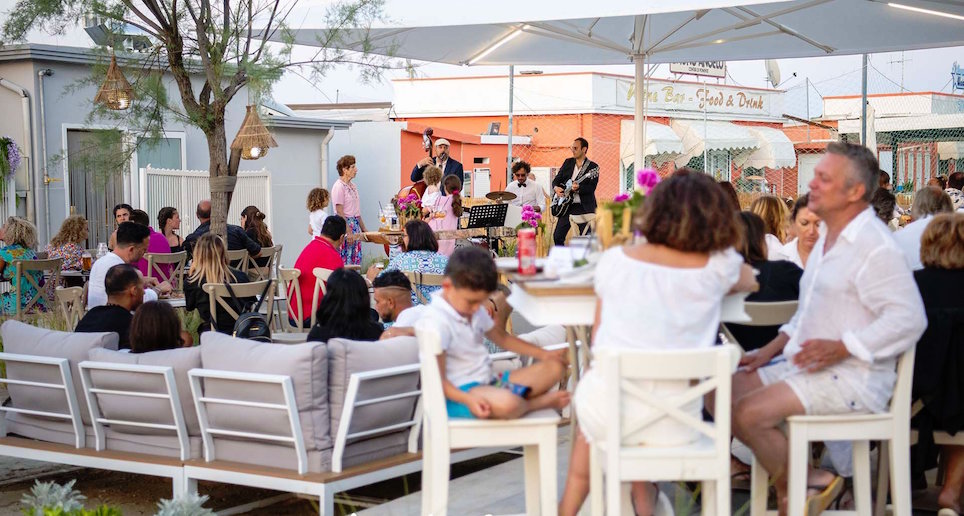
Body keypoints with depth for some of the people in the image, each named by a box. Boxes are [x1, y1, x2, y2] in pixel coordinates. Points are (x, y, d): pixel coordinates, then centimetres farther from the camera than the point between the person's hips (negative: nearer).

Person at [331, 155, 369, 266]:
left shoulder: (353, 186, 13)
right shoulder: (339, 186, -12)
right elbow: (340, 212, -15)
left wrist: (363, 229, 17)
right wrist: (349, 232, -18)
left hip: (355, 226, 8)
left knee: (356, 260, 7)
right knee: (345, 261, -7)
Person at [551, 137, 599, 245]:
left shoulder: (593, 167, -4)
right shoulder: (568, 162, 12)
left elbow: (591, 188, -14)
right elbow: (557, 179, 14)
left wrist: (578, 188, -30)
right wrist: (556, 188, -7)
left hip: (584, 207, -5)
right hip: (566, 205, 5)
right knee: (558, 237, 2)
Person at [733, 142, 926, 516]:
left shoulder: (874, 245, -15)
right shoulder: (829, 240, 18)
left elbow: (909, 319, -23)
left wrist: (840, 349, -25)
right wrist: (770, 350, 16)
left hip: (853, 377, -10)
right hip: (803, 364, 10)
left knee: (749, 413, -23)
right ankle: (793, 479, 1)